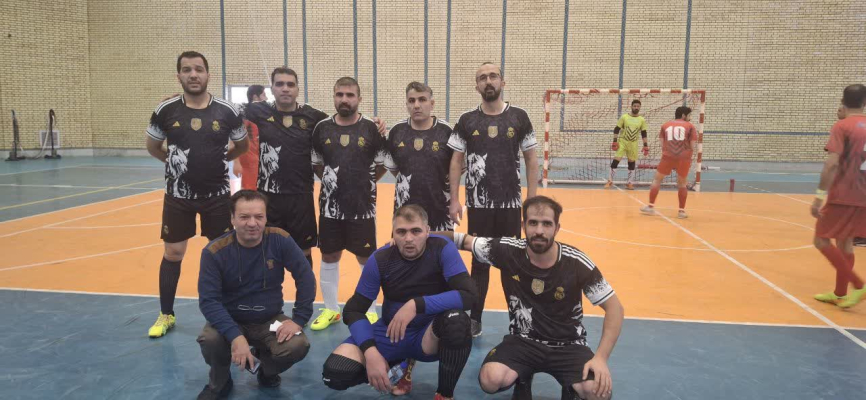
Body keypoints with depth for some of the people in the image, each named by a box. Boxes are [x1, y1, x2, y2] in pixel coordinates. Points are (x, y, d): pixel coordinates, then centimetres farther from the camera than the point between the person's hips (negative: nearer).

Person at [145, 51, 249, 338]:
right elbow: (153, 147, 11)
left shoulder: (227, 111, -8)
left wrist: (216, 161, 5)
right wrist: (173, 160, 3)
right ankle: (166, 315, 26)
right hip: (178, 195, 1)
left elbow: (242, 146, 8)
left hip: (217, 194, 0)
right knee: (173, 253, 9)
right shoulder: (165, 110, -5)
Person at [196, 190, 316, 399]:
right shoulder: (215, 251, -16)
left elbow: (305, 278, -9)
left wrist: (299, 319, -15)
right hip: (230, 320, -1)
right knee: (209, 340, -32)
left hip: (270, 320, 1)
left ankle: (267, 371, 13)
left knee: (298, 346, -25)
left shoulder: (279, 240, -13)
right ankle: (219, 382, 5)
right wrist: (235, 336, -34)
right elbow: (208, 300, -21)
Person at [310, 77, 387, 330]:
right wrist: (327, 177, 2)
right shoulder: (322, 128, 2)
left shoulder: (371, 129, -5)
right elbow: (315, 163, 14)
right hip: (330, 207, 3)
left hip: (362, 207, -2)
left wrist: (366, 182, 1)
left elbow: (384, 164, 4)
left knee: (367, 259, 7)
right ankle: (331, 309, 27)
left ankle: (371, 311, 21)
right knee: (329, 256, 12)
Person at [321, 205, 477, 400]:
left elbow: (468, 295, -26)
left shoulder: (442, 249, -17)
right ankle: (399, 365, 12)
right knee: (334, 372, -19)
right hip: (391, 333, 2)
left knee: (457, 320, -37)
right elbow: (353, 310, -9)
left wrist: (416, 305, -35)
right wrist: (371, 352, -26)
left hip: (429, 335, -2)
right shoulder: (380, 259, -12)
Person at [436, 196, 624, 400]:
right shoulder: (508, 251, -13)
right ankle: (522, 378, 9)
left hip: (567, 345, 0)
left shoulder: (576, 263, -15)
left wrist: (601, 357, -17)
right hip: (523, 340, 1)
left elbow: (614, 307, -7)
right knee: (490, 379, -29)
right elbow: (464, 240, 1)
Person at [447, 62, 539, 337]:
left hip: (510, 204, 0)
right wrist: (454, 200, -3)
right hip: (478, 205, 1)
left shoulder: (518, 117, 0)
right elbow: (456, 162, 5)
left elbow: (531, 161, 3)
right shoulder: (467, 121, 2)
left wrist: (532, 201, -3)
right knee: (480, 262, 9)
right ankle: (475, 319, 22)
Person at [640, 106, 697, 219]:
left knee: (657, 179, 15)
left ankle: (651, 207, 13)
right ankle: (681, 211, 15)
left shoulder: (666, 125, 15)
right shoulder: (690, 126, 9)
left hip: (668, 156, 1)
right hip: (684, 158, -1)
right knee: (682, 184, 15)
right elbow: (692, 146, 5)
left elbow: (662, 143, 9)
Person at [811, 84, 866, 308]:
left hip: (843, 196, -7)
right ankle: (840, 294, 21)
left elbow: (832, 164, -22)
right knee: (845, 242, 16)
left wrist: (820, 196, -21)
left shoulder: (841, 127, -11)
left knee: (821, 240, 2)